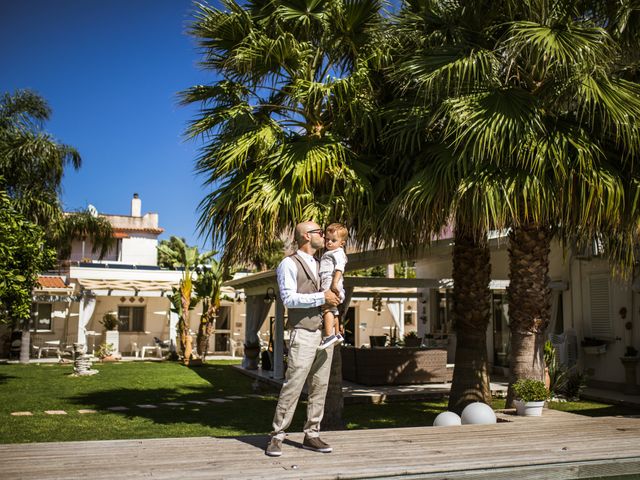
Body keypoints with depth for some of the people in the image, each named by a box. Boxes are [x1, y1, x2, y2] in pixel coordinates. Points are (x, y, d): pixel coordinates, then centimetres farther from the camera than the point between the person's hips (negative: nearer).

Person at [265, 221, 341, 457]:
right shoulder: (289, 264, -5)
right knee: (293, 386, -9)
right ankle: (276, 437, 0)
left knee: (320, 387, 7)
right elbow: (289, 298, -15)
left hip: (325, 333, 7)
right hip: (303, 334, -7)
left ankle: (311, 435, 14)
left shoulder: (320, 265, 19)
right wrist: (322, 297, -15)